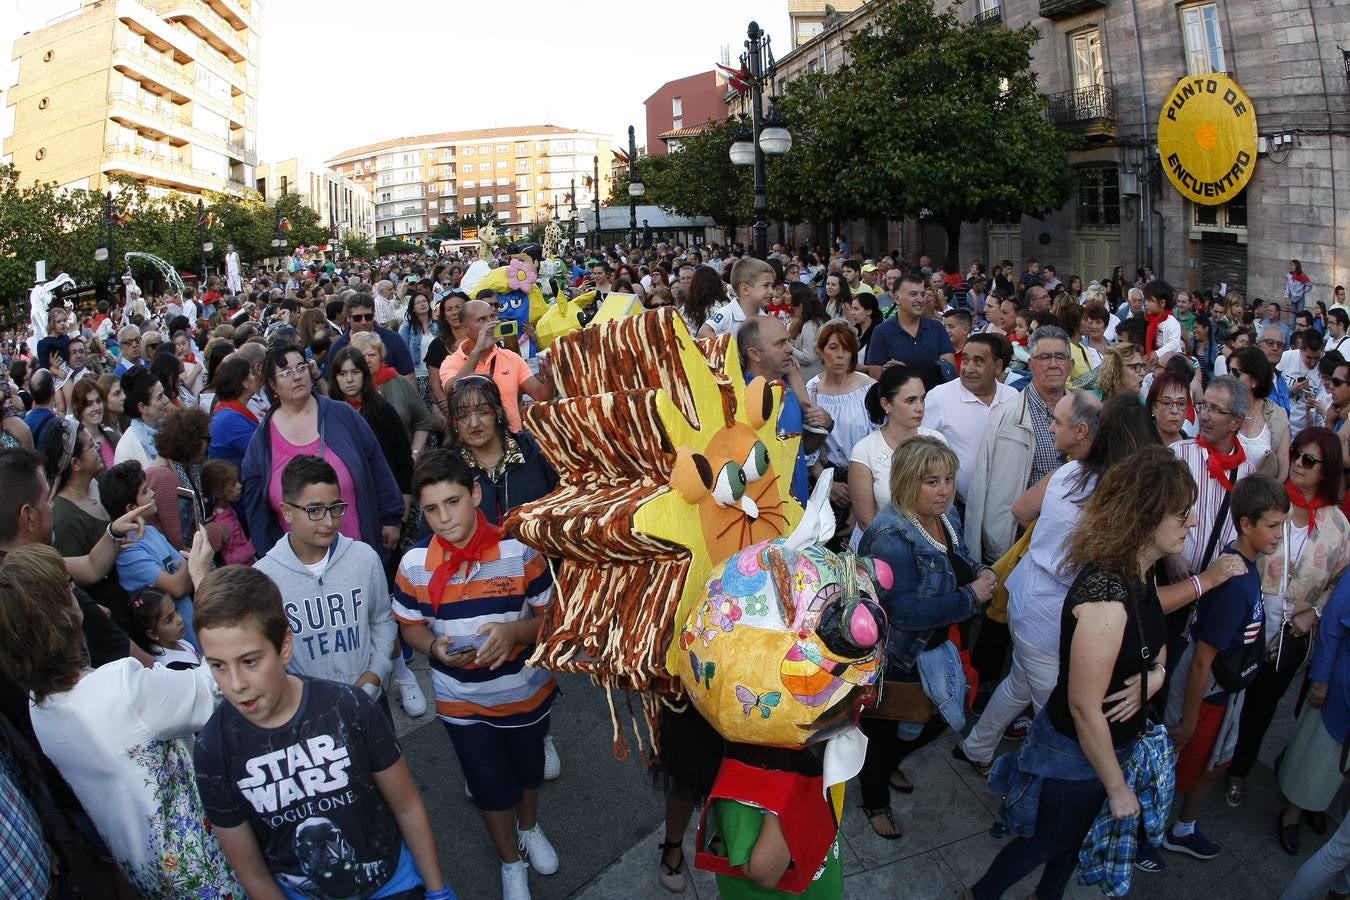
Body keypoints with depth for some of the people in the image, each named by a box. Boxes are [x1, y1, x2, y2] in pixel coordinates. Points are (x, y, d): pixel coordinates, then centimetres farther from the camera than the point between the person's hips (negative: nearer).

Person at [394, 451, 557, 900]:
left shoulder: (519, 551, -21)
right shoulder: (414, 564, -16)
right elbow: (410, 626, -1)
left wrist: (513, 631, -32)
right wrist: (436, 648, -23)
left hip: (525, 692, 0)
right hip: (461, 701, 0)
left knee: (528, 769, 27)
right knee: (490, 787, 17)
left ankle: (530, 828, 61)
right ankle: (511, 862, 47)